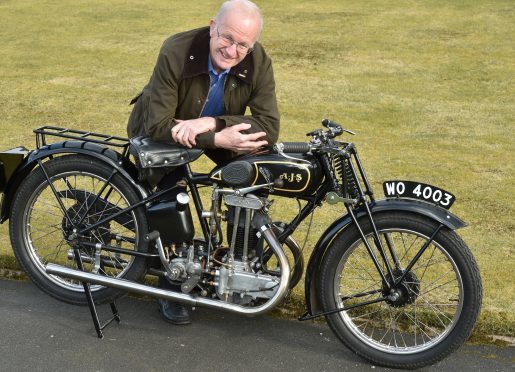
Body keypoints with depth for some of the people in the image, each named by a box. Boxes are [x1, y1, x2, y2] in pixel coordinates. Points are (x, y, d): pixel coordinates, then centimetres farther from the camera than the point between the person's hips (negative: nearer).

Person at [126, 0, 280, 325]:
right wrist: (218, 140, -44)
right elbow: (159, 126, -36)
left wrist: (210, 123, -43)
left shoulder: (259, 62, -24)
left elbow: (269, 127, -31)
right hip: (163, 131, -3)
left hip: (219, 129, 3)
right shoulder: (176, 52, -33)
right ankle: (171, 289, -3)